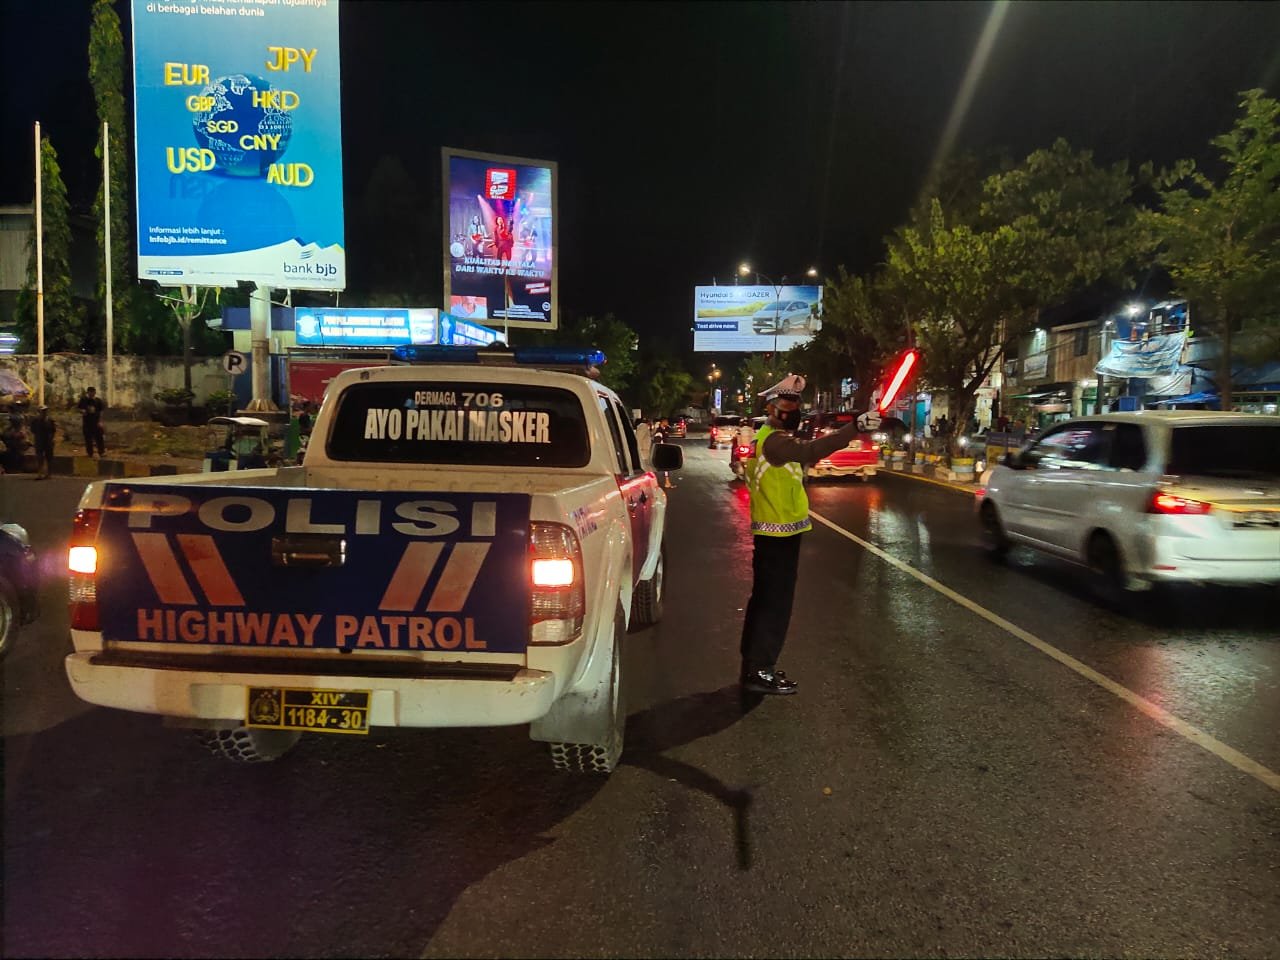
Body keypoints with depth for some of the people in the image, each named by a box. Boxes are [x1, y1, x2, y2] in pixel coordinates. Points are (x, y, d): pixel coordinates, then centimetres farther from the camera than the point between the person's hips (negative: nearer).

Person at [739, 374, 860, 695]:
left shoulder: (768, 438, 17)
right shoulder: (773, 440, -19)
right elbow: (810, 451, -36)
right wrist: (855, 427, -42)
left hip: (772, 532, 11)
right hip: (779, 533, -11)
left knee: (765, 598, 16)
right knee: (775, 602, -5)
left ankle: (754, 665, 25)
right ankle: (758, 672, 1)